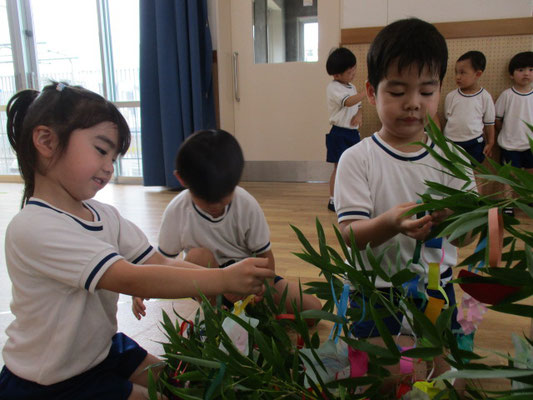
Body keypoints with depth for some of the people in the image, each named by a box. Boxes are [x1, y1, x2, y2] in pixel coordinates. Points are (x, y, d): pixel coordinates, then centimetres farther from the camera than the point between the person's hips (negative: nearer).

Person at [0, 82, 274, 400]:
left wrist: (235, 281, -25)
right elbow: (131, 279, -35)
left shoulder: (104, 215, -2)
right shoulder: (33, 228, -28)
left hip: (102, 348, 7)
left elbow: (159, 263, -11)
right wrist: (223, 279, -36)